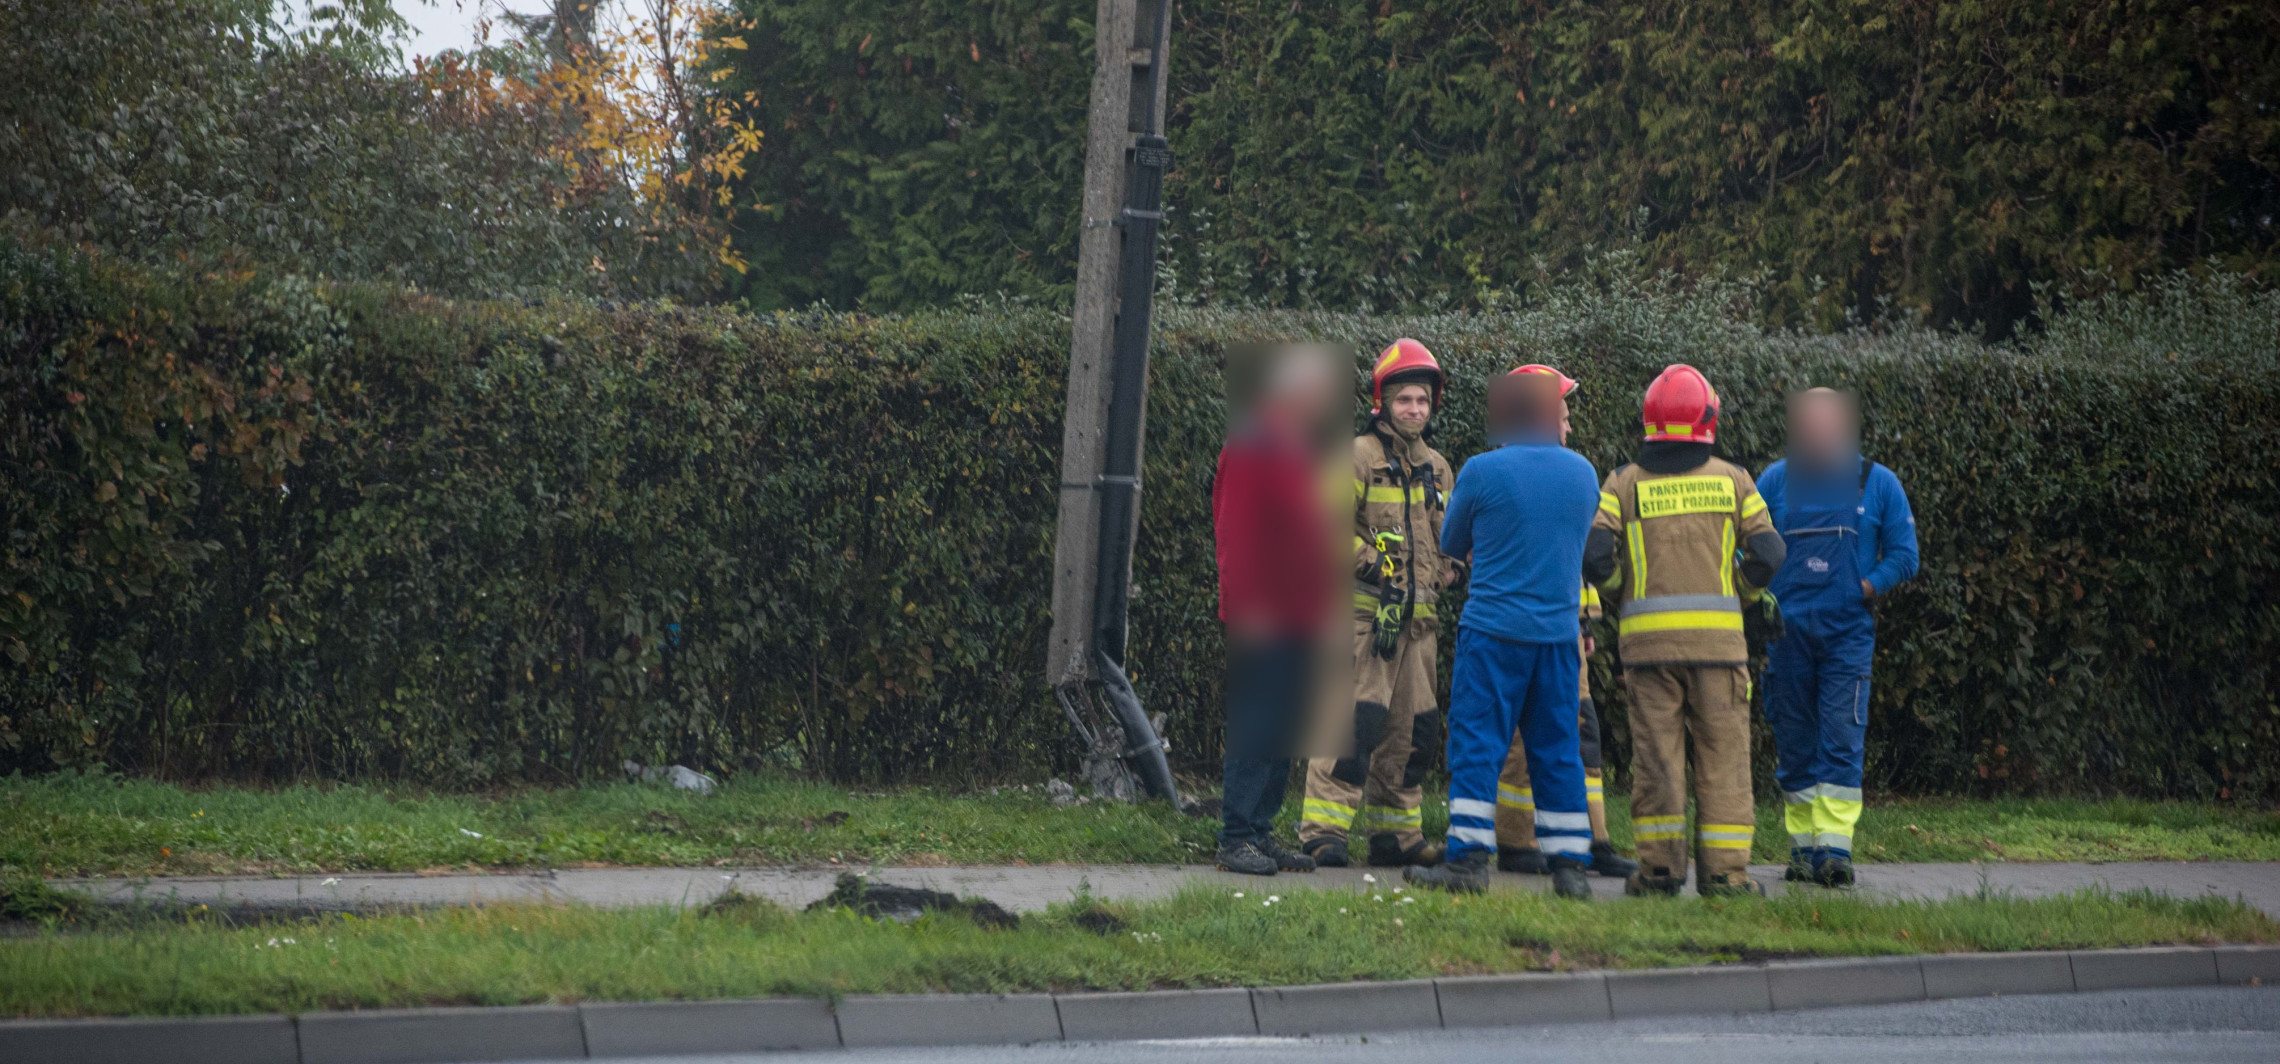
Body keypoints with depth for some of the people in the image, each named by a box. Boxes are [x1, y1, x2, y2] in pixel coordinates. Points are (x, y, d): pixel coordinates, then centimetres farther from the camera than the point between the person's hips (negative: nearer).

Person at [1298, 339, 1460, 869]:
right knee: (1356, 717, -15)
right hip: (1365, 608, -7)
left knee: (1410, 726, 9)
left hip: (1419, 618, 7)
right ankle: (1324, 829, -15)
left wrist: (1446, 569, 9)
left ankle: (1395, 832, 16)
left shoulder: (1437, 468, 18)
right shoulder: (1358, 458, -4)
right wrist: (1376, 567, -17)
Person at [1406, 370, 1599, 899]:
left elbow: (1451, 544, 5)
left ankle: (1468, 859, -5)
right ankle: (1570, 865, 7)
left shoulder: (1483, 471, -8)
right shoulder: (1583, 473, 6)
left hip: (1494, 631, -4)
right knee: (1557, 750, 8)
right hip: (1559, 632, 4)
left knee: (1477, 744, -1)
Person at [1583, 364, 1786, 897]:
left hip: (1647, 635, 0)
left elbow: (1594, 554, -6)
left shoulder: (1624, 484, 3)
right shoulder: (1732, 480, 4)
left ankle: (1660, 866, 2)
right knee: (1722, 754, 4)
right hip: (1717, 635, 0)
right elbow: (1767, 553, -2)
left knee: (1656, 753, 4)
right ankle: (1724, 869, 1)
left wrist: (1625, 592, 12)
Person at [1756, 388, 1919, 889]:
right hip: (1787, 632, 2)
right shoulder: (1774, 482, 6)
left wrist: (1868, 587, -9)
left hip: (1848, 631, -2)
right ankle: (1803, 847, 14)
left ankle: (1835, 848, -14)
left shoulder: (1878, 484, 4)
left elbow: (1904, 555, 6)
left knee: (1841, 742, -11)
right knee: (1794, 745, 6)